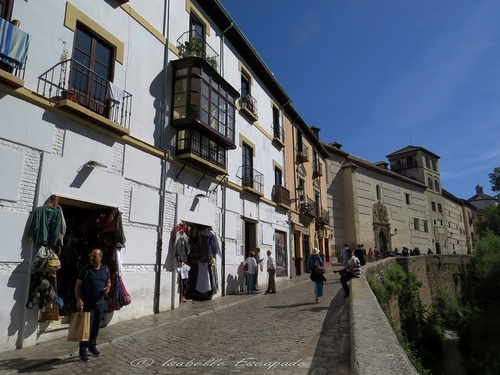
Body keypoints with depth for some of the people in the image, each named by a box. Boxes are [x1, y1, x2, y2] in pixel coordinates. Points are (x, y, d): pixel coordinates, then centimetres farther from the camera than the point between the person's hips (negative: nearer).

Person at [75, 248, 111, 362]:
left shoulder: (105, 269, 2)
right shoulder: (86, 269, -10)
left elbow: (108, 282, 15)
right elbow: (78, 285, -7)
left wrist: (108, 288, -7)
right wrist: (78, 300, -17)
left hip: (100, 303, 4)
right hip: (87, 303, -4)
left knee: (96, 326, 14)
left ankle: (92, 346, 33)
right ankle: (83, 351, 10)